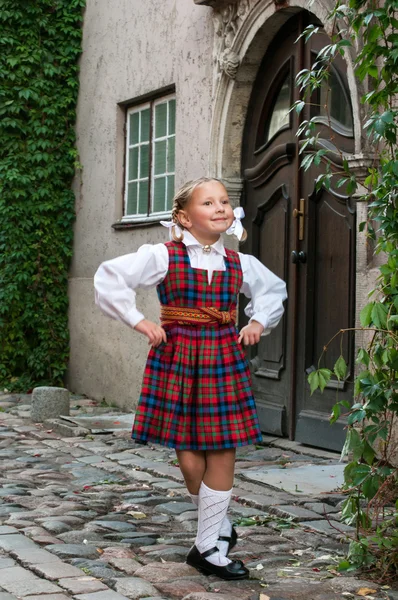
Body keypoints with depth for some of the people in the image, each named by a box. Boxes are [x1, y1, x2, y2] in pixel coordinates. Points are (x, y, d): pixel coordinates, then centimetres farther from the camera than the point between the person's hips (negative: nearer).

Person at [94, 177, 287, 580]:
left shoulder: (239, 263, 7)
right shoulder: (163, 256, -5)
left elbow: (273, 289, 26)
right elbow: (109, 279, -6)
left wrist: (259, 323, 12)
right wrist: (139, 322, -8)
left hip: (224, 360, 3)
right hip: (177, 358, -3)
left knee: (222, 452, 0)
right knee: (189, 457, -2)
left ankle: (208, 547, 13)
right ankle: (221, 527, 24)